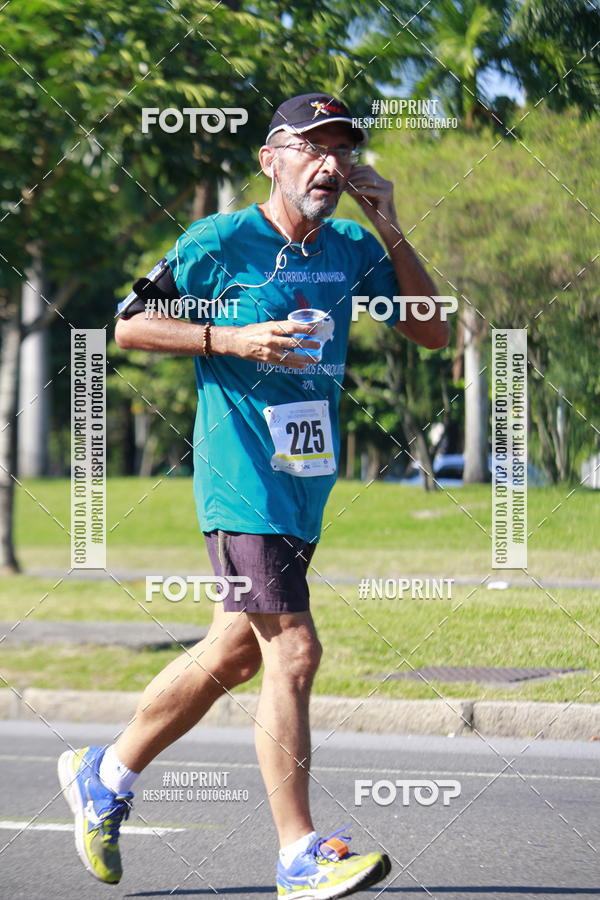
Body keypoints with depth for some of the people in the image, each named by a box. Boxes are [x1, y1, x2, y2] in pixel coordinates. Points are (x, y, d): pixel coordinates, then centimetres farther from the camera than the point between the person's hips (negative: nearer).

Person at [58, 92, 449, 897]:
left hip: (309, 482, 7)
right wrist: (233, 340, -16)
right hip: (243, 478, -7)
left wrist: (390, 230, -2)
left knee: (234, 655, 15)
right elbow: (127, 325, -4)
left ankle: (104, 777, 33)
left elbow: (434, 332, 7)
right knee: (293, 651, -14)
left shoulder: (352, 251, 9)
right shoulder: (220, 242, -8)